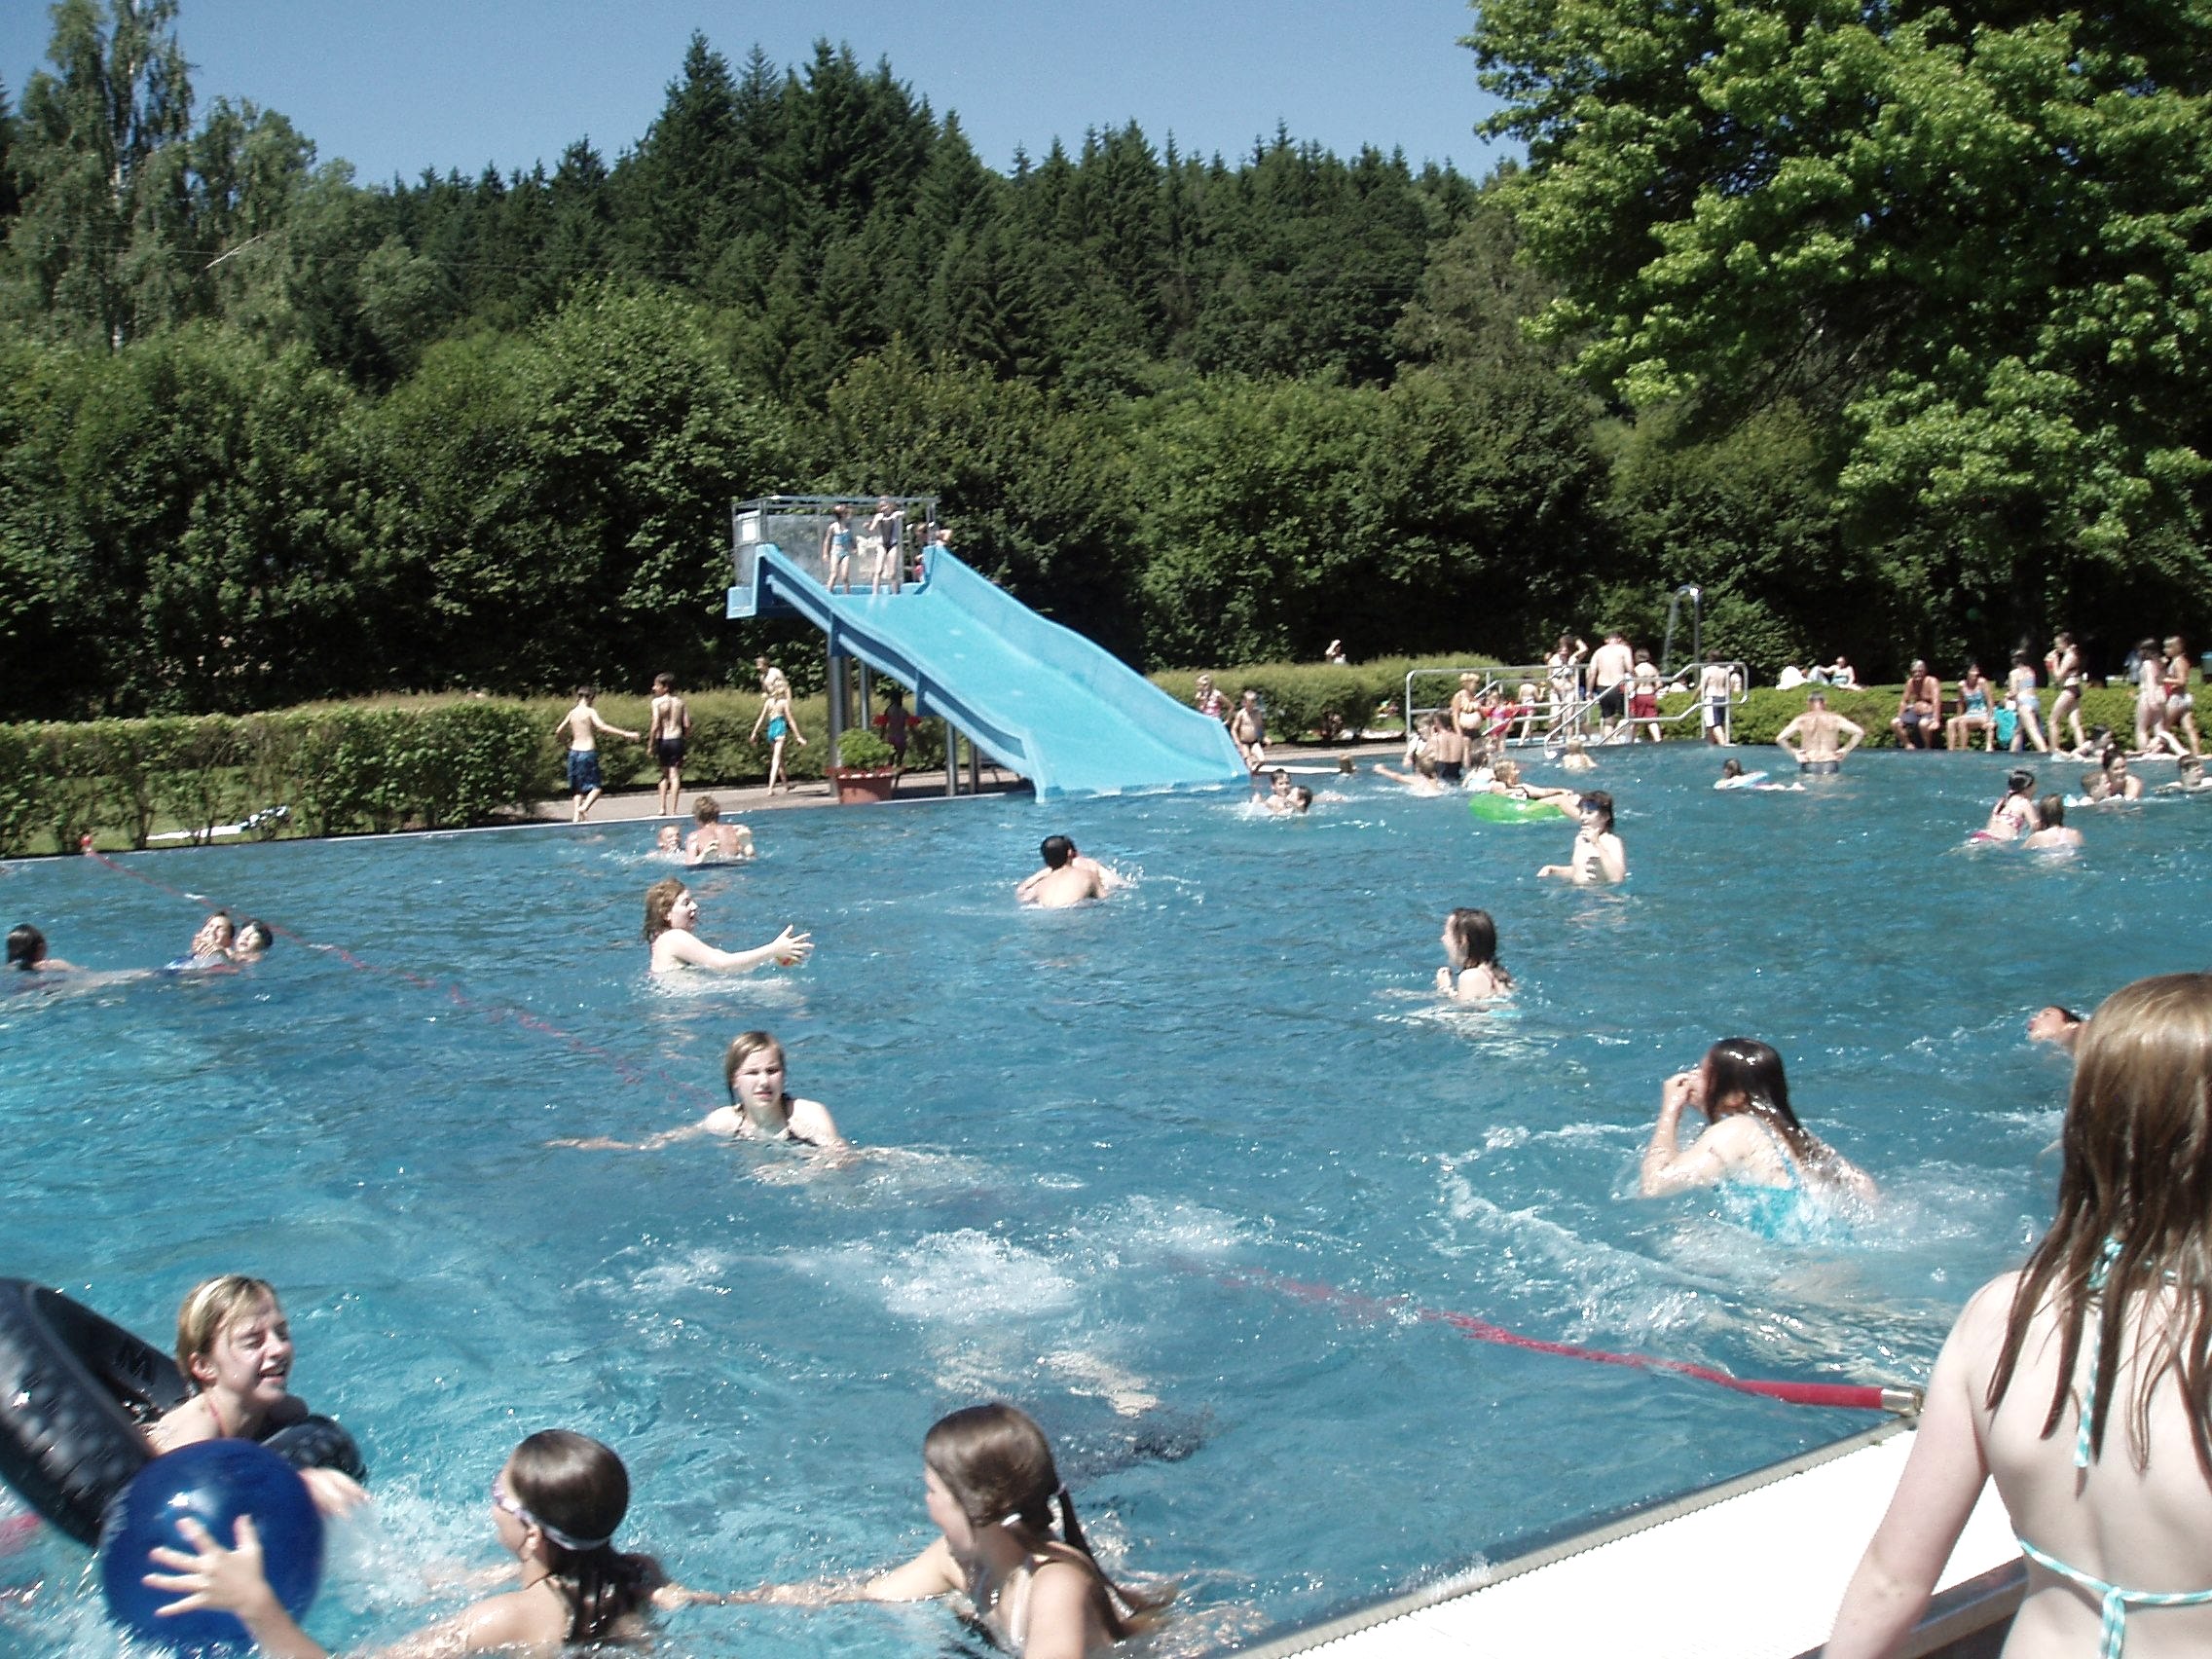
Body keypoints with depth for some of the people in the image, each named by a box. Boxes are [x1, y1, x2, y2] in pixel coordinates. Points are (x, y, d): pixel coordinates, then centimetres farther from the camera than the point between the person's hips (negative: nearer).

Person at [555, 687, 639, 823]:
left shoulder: (572, 712, 9)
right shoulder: (590, 712, -7)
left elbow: (558, 731, 13)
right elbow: (602, 727, -22)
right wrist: (625, 734, -25)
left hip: (574, 752, 6)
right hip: (588, 752, -6)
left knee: (578, 789, 13)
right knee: (595, 787, 0)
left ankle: (576, 817, 5)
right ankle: (584, 807, -24)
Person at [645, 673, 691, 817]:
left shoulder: (657, 702, -6)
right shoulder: (679, 702, 5)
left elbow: (655, 725, -13)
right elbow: (687, 725, 2)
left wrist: (650, 745, -7)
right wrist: (685, 737, 17)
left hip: (662, 740, -1)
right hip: (677, 740, 1)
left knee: (664, 774, 16)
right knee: (675, 775, 1)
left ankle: (663, 809, 13)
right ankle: (673, 811, -4)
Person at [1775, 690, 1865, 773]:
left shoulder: (1801, 721, 0)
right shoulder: (1835, 719, 2)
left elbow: (1780, 738, -5)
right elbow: (1859, 732, 1)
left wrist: (1794, 751, 4)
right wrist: (1845, 750, 6)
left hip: (1809, 766, -1)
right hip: (1830, 765, 1)